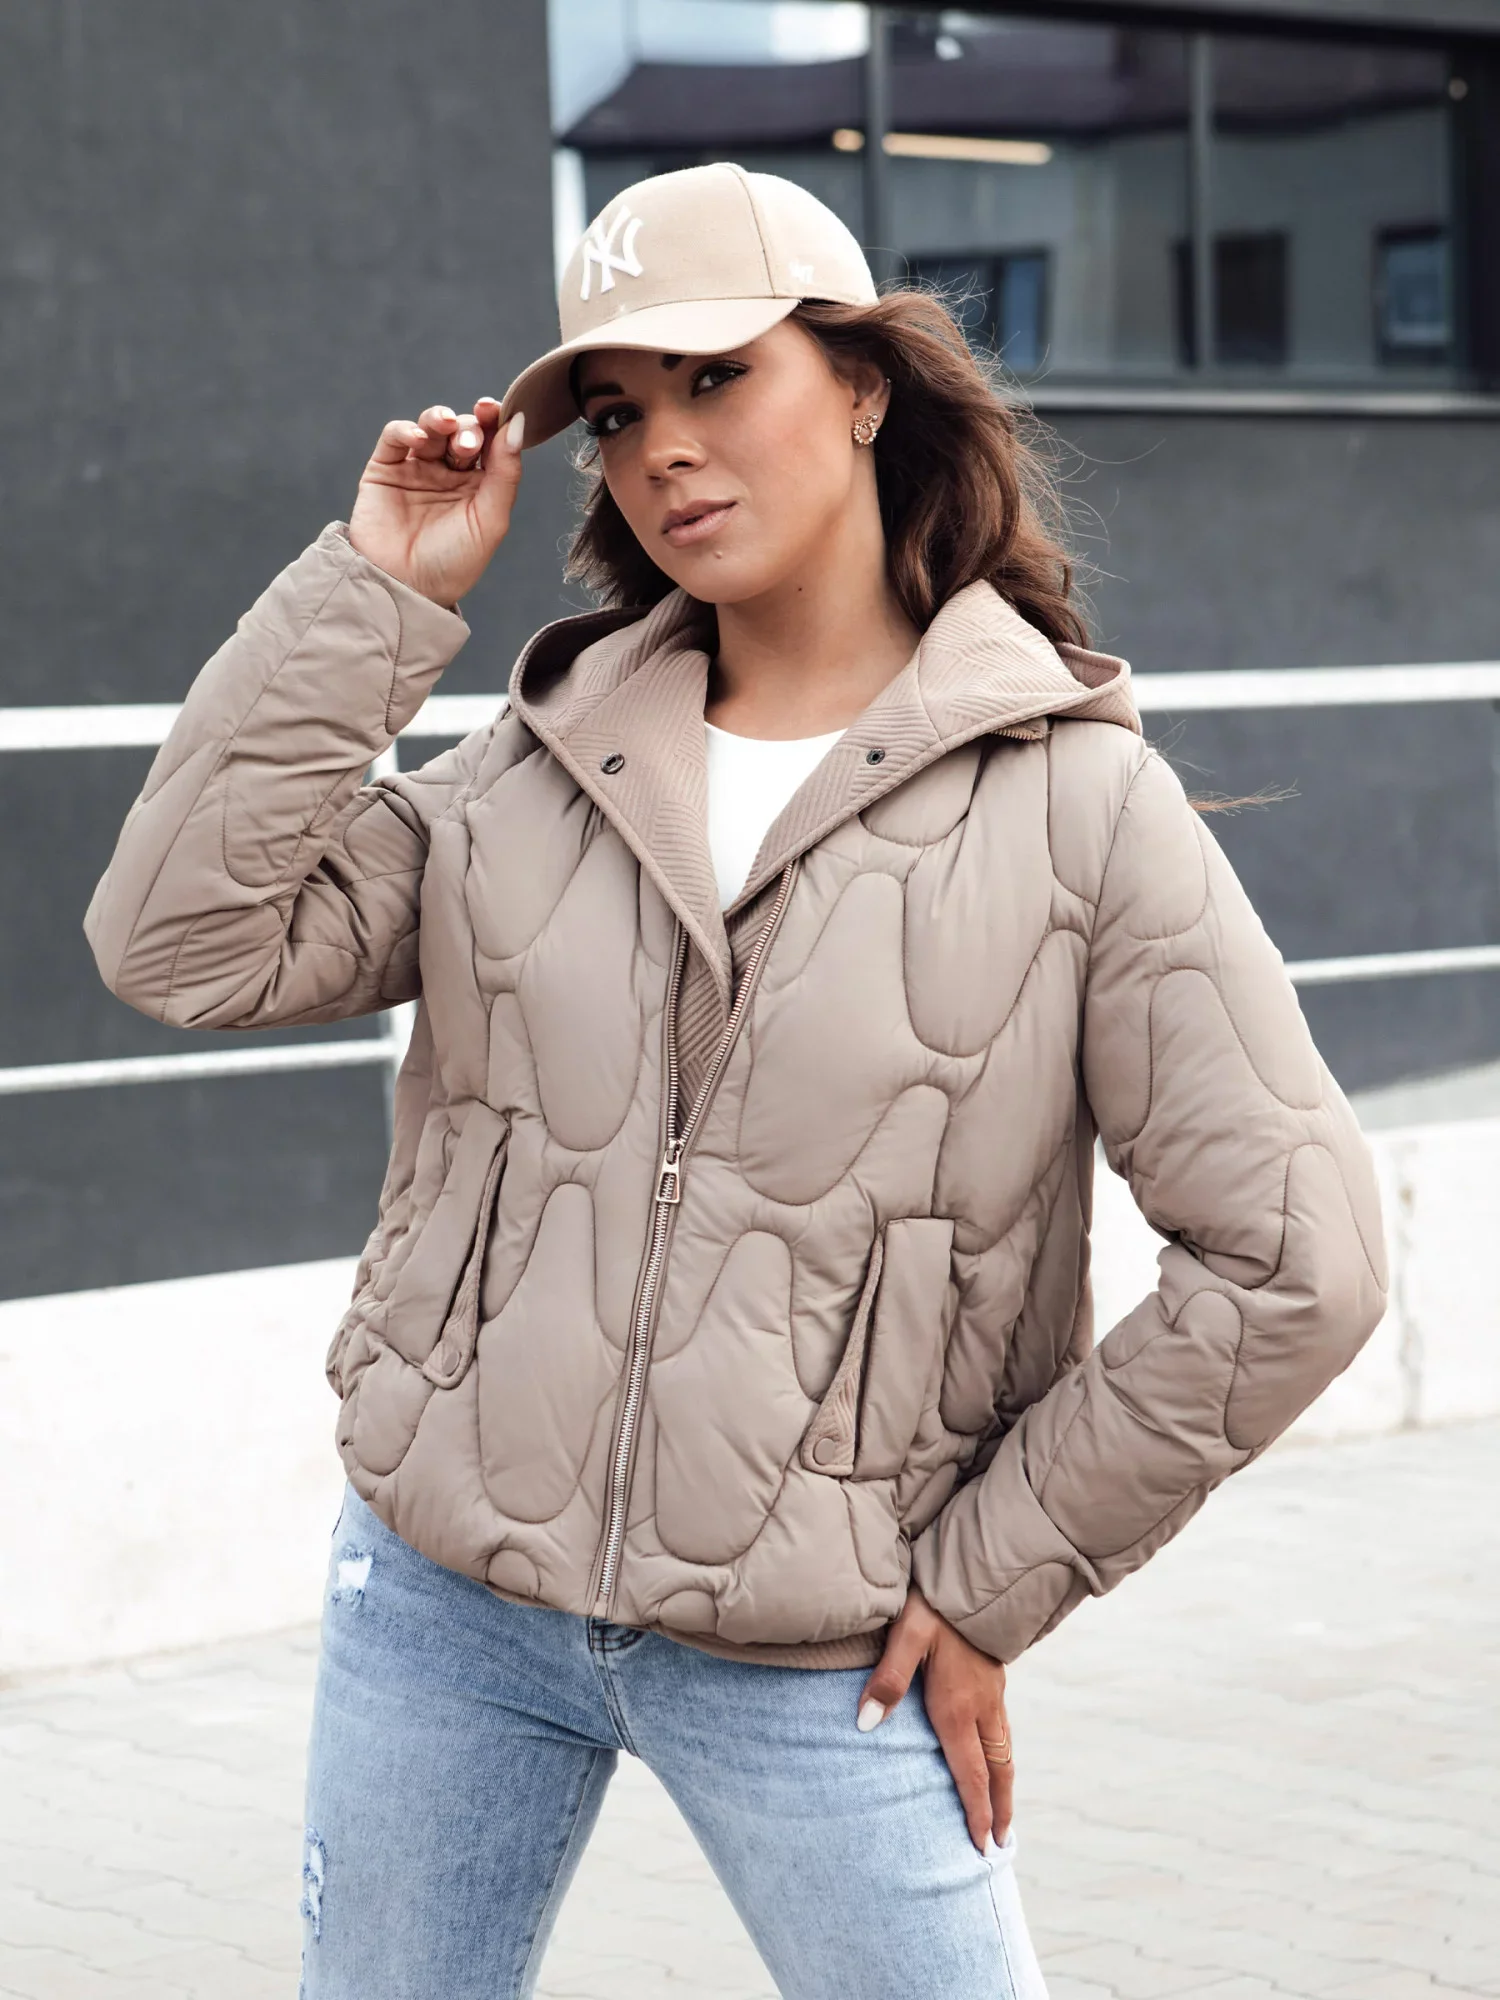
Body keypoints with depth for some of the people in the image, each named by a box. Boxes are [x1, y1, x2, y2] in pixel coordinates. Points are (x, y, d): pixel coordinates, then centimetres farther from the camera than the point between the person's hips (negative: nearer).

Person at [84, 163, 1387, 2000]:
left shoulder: (1073, 799, -8)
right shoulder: (540, 764, 4)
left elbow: (1290, 1260, -9)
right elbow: (185, 944, -7)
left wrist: (994, 1579, -6)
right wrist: (377, 594, -7)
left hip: (811, 1663, -3)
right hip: (445, 1593, 4)